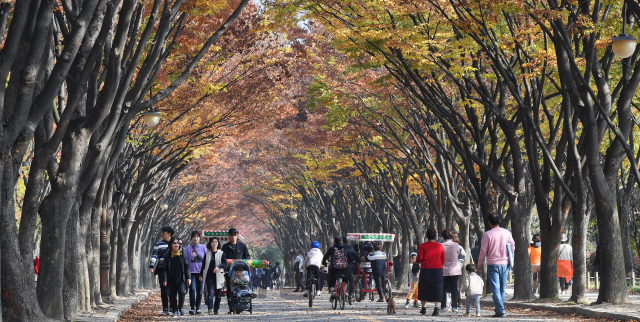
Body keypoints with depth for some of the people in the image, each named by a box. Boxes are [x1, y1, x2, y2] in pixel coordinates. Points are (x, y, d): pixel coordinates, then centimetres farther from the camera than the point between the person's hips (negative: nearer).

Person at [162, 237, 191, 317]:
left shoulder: (182, 254, 5)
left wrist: (188, 277, 0)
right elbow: (165, 269, 2)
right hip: (171, 280, 1)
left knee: (182, 292, -16)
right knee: (172, 295, 2)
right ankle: (175, 311, 14)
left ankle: (180, 307, 6)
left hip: (181, 279, 0)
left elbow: (186, 266, 6)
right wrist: (165, 279, -5)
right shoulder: (167, 255, 3)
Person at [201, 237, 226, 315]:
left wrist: (219, 267, -22)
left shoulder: (221, 253, 6)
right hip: (209, 276, 0)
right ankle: (210, 309, -23)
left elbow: (225, 263, -3)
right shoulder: (207, 253, 11)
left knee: (218, 294, 4)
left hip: (218, 276, 0)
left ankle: (216, 310, 15)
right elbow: (203, 264, 15)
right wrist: (201, 274, 12)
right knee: (210, 292, -14)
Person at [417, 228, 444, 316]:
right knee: (437, 289, 3)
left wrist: (416, 261, 16)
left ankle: (424, 309, 13)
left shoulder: (423, 246, -4)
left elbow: (419, 258, -6)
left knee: (424, 289, 10)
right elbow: (443, 260, 10)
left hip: (425, 270, -1)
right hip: (438, 270, 1)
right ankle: (436, 309, -9)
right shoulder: (440, 246, 5)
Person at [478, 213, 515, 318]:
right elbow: (513, 247, 7)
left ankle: (500, 310, -13)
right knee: (502, 289, 13)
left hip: (492, 264, -4)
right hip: (505, 263, 4)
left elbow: (483, 250, -4)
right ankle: (500, 308, 17)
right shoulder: (507, 233, 2)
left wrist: (479, 264, 8)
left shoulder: (488, 234, -8)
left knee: (495, 289, -5)